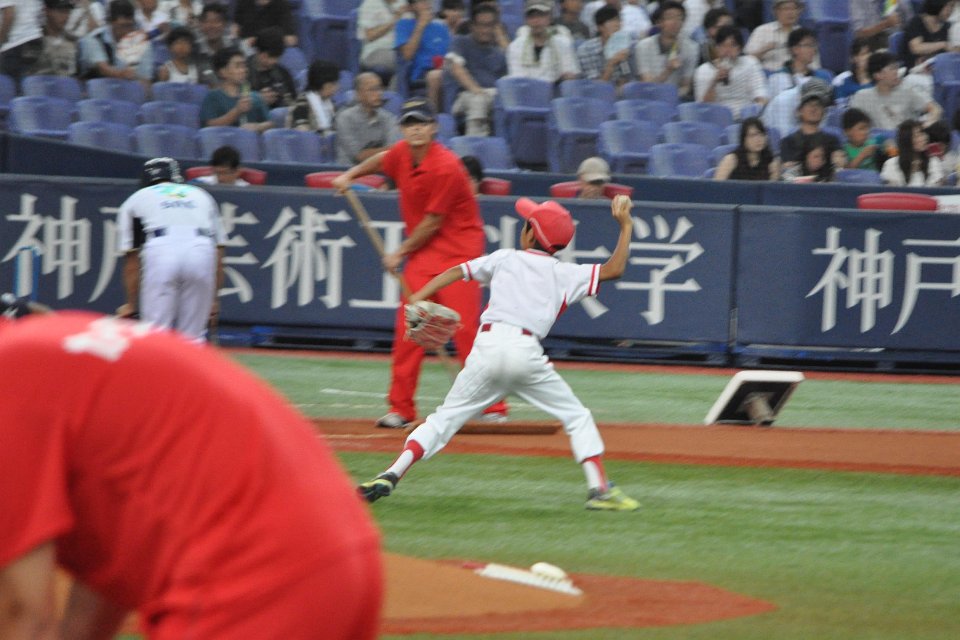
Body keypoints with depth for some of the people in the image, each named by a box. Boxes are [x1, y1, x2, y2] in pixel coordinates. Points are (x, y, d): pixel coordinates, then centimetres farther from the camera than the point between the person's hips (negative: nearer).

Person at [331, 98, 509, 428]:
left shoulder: (446, 167, -21)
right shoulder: (402, 154, 1)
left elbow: (432, 222, -16)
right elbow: (381, 160, 28)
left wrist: (400, 252, -5)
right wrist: (351, 174, 14)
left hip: (458, 249, -7)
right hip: (422, 254, 7)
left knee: (465, 330, -11)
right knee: (408, 329, 0)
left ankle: (492, 407, -5)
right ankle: (401, 408, 5)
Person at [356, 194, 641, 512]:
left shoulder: (505, 258, 20)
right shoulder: (563, 273, 14)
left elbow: (456, 272, 14)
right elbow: (613, 270, 12)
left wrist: (418, 298, 12)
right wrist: (626, 227, 22)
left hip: (487, 346, 2)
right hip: (526, 351, -1)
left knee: (446, 417, 10)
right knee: (576, 417, 12)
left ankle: (390, 476, -4)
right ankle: (599, 489, -1)